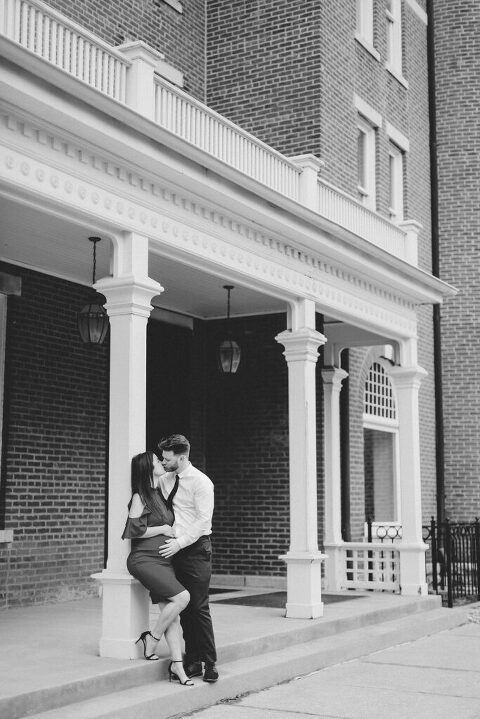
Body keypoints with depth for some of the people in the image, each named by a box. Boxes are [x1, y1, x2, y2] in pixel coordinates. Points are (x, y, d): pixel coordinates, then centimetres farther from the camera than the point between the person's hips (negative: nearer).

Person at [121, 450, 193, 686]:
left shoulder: (160, 494, 17)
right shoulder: (140, 497, -6)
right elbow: (135, 530, -15)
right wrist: (163, 530, -7)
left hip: (163, 560, 7)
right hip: (144, 559, -7)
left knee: (170, 611, -3)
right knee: (182, 597, -19)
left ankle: (177, 665, -4)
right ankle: (151, 639, -2)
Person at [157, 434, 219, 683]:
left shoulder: (201, 482, -10)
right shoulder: (164, 480, 10)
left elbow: (203, 521, -14)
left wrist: (179, 542, -19)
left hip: (195, 548, -6)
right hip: (175, 549, 6)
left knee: (199, 607, -6)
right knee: (183, 607, 7)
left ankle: (209, 664, 2)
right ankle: (193, 662, 13)